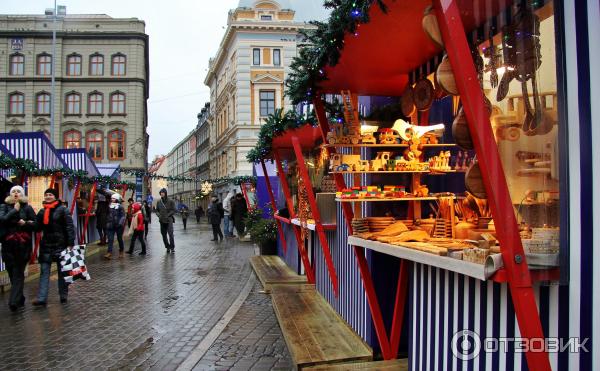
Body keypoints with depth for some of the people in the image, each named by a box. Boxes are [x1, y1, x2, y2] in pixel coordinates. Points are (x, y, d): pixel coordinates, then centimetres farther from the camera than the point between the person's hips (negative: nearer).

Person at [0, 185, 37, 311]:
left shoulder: (27, 208, 5)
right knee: (11, 273, 7)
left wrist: (25, 223, -12)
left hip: (23, 245, -2)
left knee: (18, 273, -7)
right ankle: (19, 298, 22)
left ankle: (14, 301, -10)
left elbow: (36, 224, 5)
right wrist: (15, 210, -9)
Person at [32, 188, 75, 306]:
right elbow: (39, 227, 14)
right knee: (44, 272, -1)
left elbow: (69, 227, -11)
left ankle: (63, 296, 18)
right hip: (46, 245, 5)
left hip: (60, 245, -5)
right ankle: (42, 298, -2)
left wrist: (70, 244, -18)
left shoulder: (62, 210, -7)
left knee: (62, 271, 8)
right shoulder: (42, 211, 10)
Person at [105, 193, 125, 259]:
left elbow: (123, 216, -11)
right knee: (110, 239, -5)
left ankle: (121, 252, 25)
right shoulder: (110, 206, 11)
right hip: (110, 226, 4)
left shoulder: (120, 207, -6)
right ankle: (109, 253, -11)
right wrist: (108, 223, 17)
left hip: (118, 226, -4)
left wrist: (120, 223, -22)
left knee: (120, 239, 8)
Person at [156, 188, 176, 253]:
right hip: (162, 220, 4)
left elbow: (173, 210, -3)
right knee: (164, 235, 7)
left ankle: (172, 247, -5)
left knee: (170, 233, -15)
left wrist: (168, 215, -15)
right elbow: (157, 210, 17)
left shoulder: (171, 201, -2)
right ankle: (167, 247, 20)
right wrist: (159, 215, -3)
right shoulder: (159, 202, 8)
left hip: (169, 220, -4)